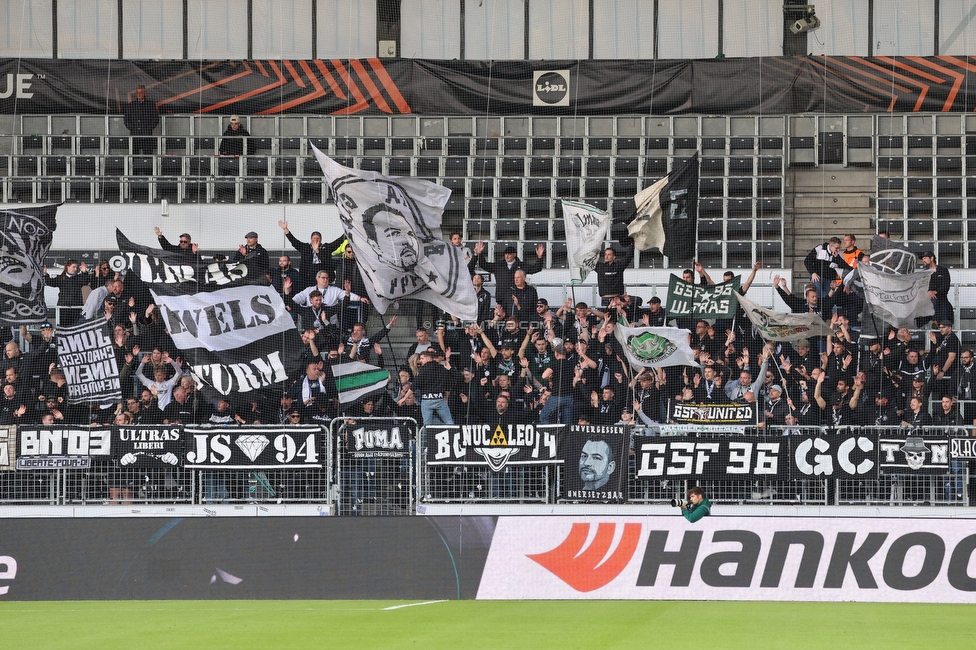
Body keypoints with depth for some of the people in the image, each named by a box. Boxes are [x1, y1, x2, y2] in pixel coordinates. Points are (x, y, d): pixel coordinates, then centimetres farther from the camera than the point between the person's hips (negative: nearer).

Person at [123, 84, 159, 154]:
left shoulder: (151, 104, 7)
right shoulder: (130, 105, 13)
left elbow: (156, 119, 7)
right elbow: (126, 119, 16)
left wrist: (149, 128, -3)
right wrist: (131, 128, 2)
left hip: (147, 135, -2)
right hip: (134, 135, 2)